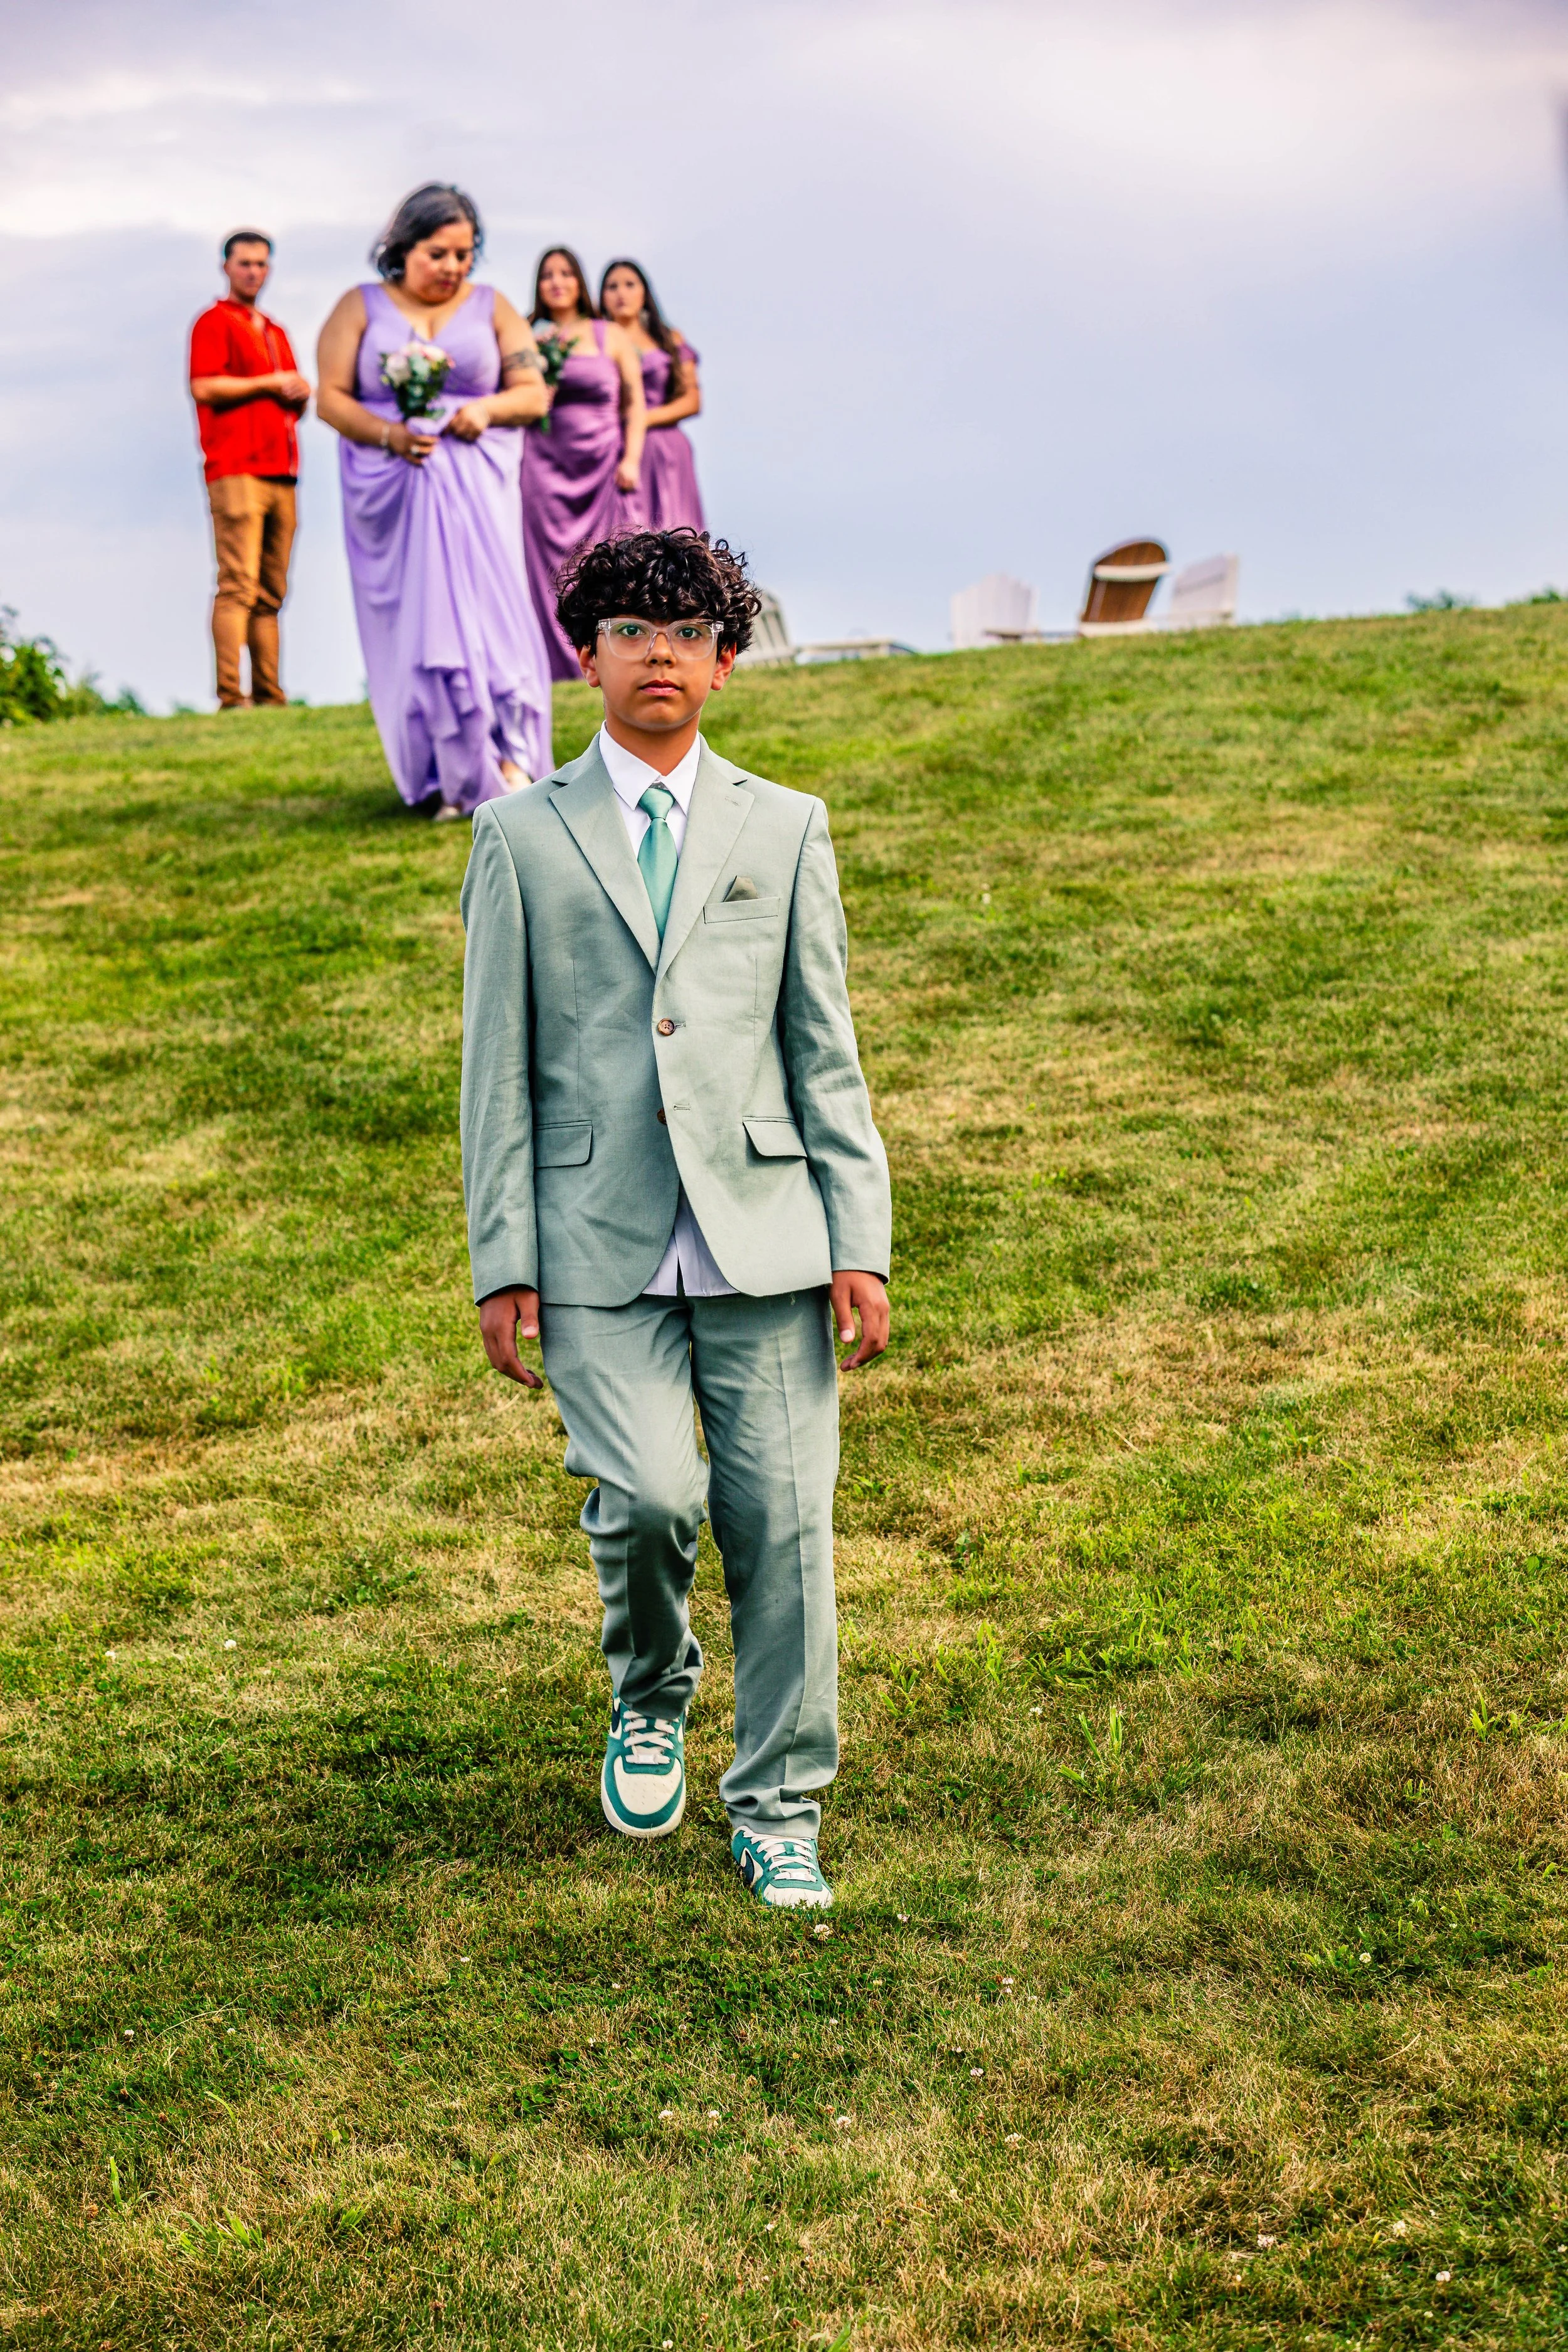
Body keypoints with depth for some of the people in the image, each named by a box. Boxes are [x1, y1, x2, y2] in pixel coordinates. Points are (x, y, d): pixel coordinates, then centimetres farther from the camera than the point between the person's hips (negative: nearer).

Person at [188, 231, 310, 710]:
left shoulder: (275, 332, 28)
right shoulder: (215, 322, 4)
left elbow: (295, 403, 32)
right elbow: (204, 386, -10)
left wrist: (300, 393, 7)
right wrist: (271, 383, -5)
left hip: (281, 475, 8)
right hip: (237, 470, -8)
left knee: (271, 593, 4)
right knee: (238, 584, -15)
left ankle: (269, 694, 2)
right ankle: (230, 694, -19)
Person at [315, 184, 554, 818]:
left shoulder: (491, 308, 12)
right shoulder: (361, 308, 9)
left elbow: (534, 394, 8)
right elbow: (331, 397, 2)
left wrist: (489, 409, -13)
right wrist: (387, 434, -15)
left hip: (474, 486, 0)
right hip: (390, 488, 0)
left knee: (483, 607, -16)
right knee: (409, 628, -5)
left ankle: (506, 757, -18)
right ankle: (443, 782, -3)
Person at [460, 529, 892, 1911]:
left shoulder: (785, 829, 11)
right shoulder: (524, 837, 7)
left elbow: (825, 1052, 9)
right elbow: (498, 1066, 6)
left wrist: (860, 1246, 2)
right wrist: (503, 1263, 0)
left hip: (762, 1234, 1)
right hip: (601, 1250, -1)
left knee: (782, 1522, 0)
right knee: (648, 1496, -17)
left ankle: (777, 1811, 17)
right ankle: (651, 1692, 16)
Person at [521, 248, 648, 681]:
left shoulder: (610, 337, 9)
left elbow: (635, 402, 7)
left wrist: (632, 458, -4)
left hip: (606, 462, 0)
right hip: (549, 463, 0)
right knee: (556, 567, -3)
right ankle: (567, 665, 0)